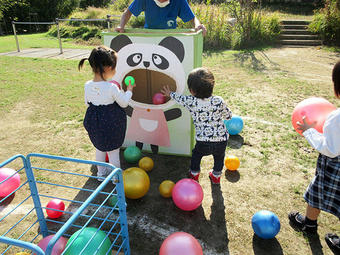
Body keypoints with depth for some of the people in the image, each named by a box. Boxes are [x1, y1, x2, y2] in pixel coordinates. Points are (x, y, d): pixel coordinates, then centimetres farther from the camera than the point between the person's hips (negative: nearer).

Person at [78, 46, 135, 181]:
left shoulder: (88, 85, -10)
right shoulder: (112, 87, -26)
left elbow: (87, 103, 3)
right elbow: (124, 103, -13)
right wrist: (129, 90, 3)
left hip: (95, 122, 5)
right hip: (111, 123, -5)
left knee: (100, 148, 26)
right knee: (113, 151, 14)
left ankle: (101, 173, 44)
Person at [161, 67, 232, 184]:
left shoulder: (190, 102, -10)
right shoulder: (219, 101, -9)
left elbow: (180, 98, 13)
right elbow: (228, 116, 6)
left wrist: (170, 94, 33)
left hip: (203, 142, 0)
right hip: (221, 140, 1)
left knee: (196, 154, 31)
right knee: (219, 157, 30)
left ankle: (194, 174, 47)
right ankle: (216, 176, 47)